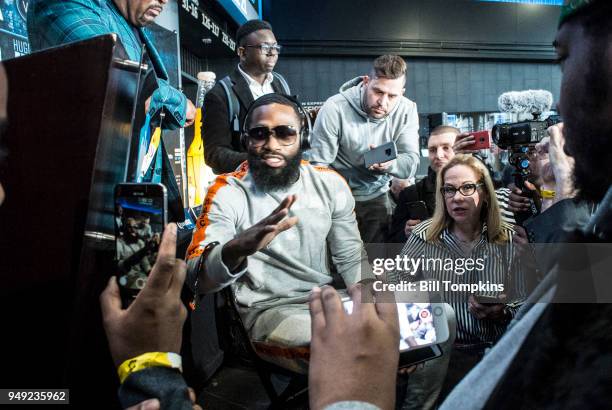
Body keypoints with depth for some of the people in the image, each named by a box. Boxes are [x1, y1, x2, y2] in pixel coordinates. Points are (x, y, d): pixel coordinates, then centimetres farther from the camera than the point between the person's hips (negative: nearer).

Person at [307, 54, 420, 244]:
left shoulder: (407, 110, -9)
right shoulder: (334, 109, -20)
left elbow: (411, 166, -11)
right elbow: (318, 165, -15)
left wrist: (390, 163, -33)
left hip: (377, 198, 3)